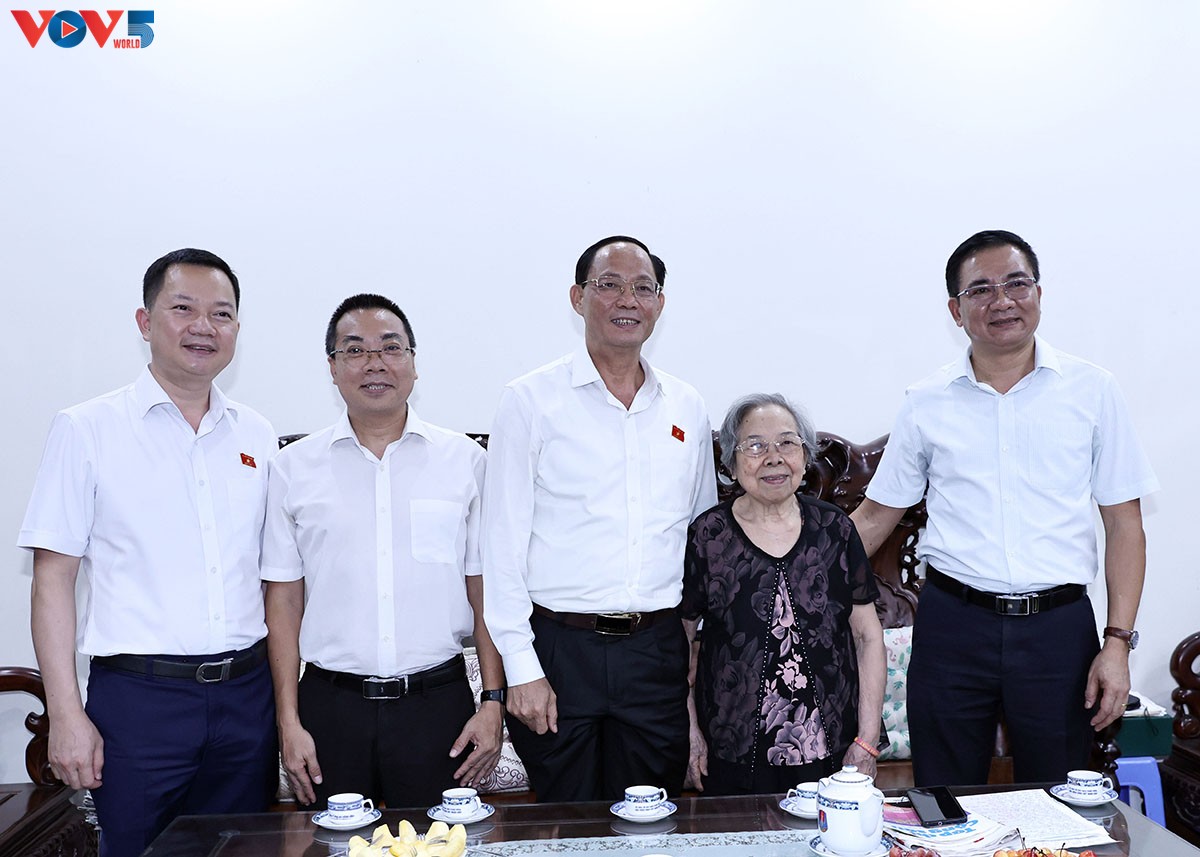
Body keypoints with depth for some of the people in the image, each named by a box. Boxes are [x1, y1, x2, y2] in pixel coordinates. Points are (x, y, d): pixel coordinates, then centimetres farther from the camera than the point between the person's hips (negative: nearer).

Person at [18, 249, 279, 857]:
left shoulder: (257, 437, 9)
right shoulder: (86, 430, -2)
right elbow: (53, 581, -3)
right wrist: (66, 716, -9)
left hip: (247, 693, 4)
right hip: (138, 697, -3)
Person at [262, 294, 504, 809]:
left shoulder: (465, 459, 3)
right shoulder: (294, 468, 3)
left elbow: (485, 589, 3)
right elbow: (284, 599, 4)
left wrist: (494, 701, -2)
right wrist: (288, 722, 0)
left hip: (436, 703, 0)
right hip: (330, 704, 1)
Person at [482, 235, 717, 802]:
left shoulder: (687, 409, 9)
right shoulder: (532, 400, -3)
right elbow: (503, 540, -4)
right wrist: (521, 668, -8)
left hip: (658, 651, 3)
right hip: (560, 648, -3)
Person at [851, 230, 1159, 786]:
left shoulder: (1092, 391, 3)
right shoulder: (926, 403, 4)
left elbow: (1124, 524, 4)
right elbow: (875, 516, 11)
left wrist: (1118, 642, -3)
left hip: (1059, 629, 0)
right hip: (951, 627, 1)